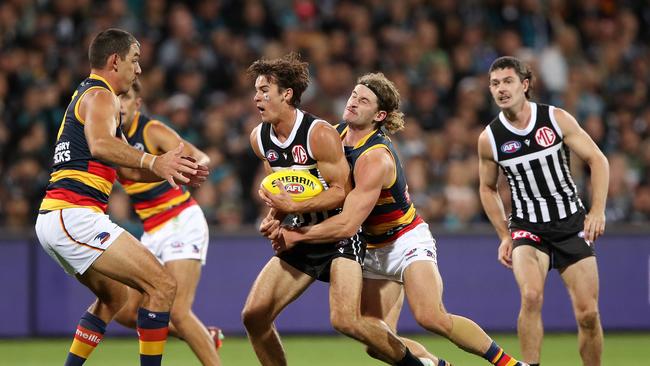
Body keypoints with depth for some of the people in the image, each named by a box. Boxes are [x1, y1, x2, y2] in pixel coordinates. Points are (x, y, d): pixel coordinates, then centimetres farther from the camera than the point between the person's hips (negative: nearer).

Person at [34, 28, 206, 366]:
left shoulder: (84, 96, 26)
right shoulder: (101, 96, -5)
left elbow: (127, 170, 29)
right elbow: (100, 144, -29)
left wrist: (175, 171, 16)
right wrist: (153, 162, -42)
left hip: (51, 219, 11)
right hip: (74, 215, -11)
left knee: (113, 296, 28)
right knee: (162, 286, -13)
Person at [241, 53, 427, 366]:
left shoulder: (320, 134, -19)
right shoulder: (259, 138, 3)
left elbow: (341, 191, -18)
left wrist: (294, 206, -28)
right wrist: (273, 217, 0)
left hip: (340, 236, -7)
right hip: (300, 240, 7)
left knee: (345, 320, -22)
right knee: (253, 316, -5)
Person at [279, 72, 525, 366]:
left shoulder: (375, 158, -27)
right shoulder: (336, 133, -3)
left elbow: (348, 225, -30)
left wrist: (295, 235, -21)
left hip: (407, 241, -8)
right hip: (373, 251, 8)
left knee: (431, 318, -27)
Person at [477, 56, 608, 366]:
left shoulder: (556, 119, -7)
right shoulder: (489, 139, -4)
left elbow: (597, 160, -1)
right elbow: (488, 188, 12)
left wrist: (597, 211, -10)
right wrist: (504, 236, 6)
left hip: (572, 223, 1)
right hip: (527, 227, 0)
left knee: (588, 313, -3)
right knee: (531, 296, -28)